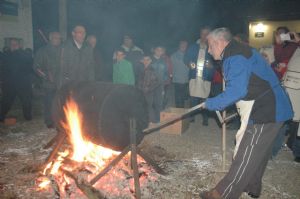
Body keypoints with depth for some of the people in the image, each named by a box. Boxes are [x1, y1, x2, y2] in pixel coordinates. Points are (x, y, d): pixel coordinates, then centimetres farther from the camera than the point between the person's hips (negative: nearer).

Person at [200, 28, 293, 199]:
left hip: (266, 112, -10)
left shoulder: (236, 57, -18)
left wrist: (211, 104, -16)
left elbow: (236, 91, -27)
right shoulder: (239, 52, 15)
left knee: (246, 157, -3)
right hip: (271, 110, 10)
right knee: (258, 153, 21)